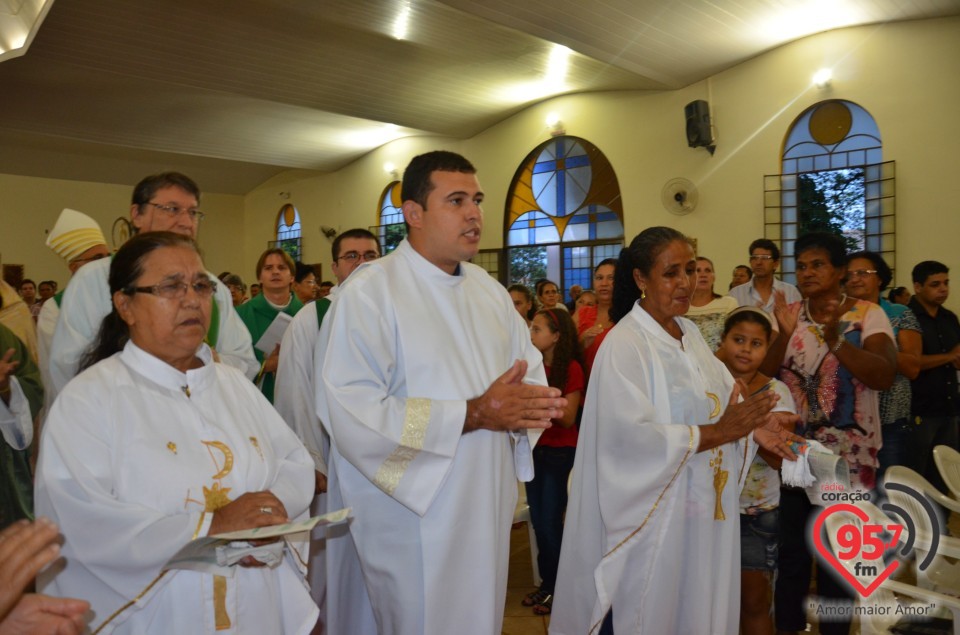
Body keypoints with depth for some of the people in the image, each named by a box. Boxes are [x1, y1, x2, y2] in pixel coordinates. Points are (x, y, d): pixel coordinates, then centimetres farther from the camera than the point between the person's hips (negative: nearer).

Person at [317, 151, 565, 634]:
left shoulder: (489, 290, 9)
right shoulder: (369, 292, -15)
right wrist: (473, 414, -24)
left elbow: (532, 371, 11)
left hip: (486, 513, 7)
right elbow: (352, 413, -24)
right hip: (414, 521, -6)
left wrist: (531, 400, -14)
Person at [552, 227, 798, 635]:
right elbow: (630, 434, -25)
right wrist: (715, 433, -22)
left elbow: (715, 404, 8)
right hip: (654, 516, -7)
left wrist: (750, 426, -12)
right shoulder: (624, 344, -17)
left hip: (704, 508, 8)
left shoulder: (690, 333, 8)